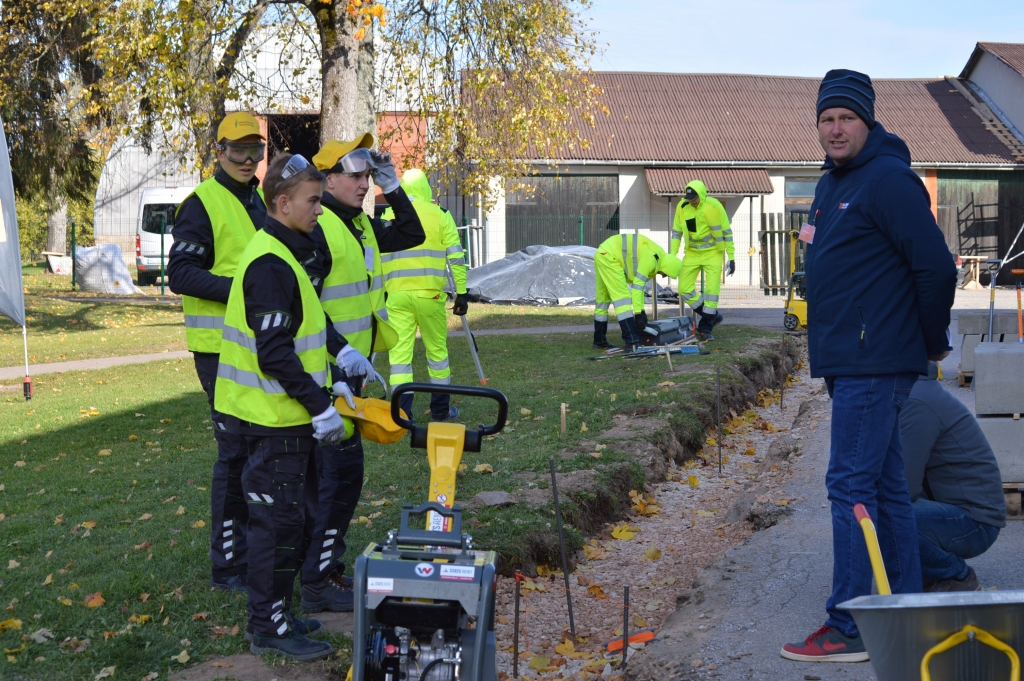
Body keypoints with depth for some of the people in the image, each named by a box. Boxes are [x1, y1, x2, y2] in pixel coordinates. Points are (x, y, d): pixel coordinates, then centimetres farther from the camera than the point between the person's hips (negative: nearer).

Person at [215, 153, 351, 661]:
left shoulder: (284, 255, 14)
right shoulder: (270, 265, -20)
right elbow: (274, 353, -24)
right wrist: (320, 406, -22)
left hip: (283, 416, 10)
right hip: (274, 418, -10)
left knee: (284, 519, 17)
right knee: (279, 521, -2)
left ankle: (273, 615, 28)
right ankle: (269, 627, 9)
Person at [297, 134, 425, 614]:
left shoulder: (360, 225, 13)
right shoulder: (315, 229, -16)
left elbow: (412, 235, 20)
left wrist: (392, 186, 9)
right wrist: (341, 349, -29)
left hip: (352, 365, 10)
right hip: (328, 369, -10)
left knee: (336, 471, 15)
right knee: (341, 470, -9)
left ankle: (325, 561, 25)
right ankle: (318, 582, -2)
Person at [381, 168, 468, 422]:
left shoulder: (388, 217, 8)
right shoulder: (439, 215, 2)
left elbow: (378, 259, 9)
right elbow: (456, 257, -1)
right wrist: (461, 292, 4)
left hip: (397, 295, 1)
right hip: (429, 294, -1)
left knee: (400, 351, 2)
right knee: (437, 349, 12)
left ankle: (402, 412, -4)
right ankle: (440, 409, 22)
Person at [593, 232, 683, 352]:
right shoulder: (652, 258, -18)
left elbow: (640, 284, 20)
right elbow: (637, 285, -19)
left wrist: (641, 311, 20)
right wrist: (638, 312, -16)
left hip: (602, 254, 11)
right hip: (609, 256, -11)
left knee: (603, 298, 18)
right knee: (622, 297, -12)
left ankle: (599, 340, 29)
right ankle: (632, 342, -16)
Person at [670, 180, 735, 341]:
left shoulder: (714, 206, -17)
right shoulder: (682, 207, -9)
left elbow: (726, 232, -9)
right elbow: (676, 232, 3)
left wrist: (731, 258, -8)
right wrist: (671, 256, -1)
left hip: (712, 253, -3)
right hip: (692, 253, 3)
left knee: (712, 289, -7)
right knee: (684, 289, -2)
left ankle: (705, 327, 5)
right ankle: (713, 316, 17)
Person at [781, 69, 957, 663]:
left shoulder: (888, 181, -13)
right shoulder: (833, 184, 17)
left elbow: (936, 268, -16)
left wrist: (933, 342, -5)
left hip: (874, 365, -10)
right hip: (850, 363, 10)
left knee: (852, 486, -9)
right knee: (887, 487, 13)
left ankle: (848, 630, -4)